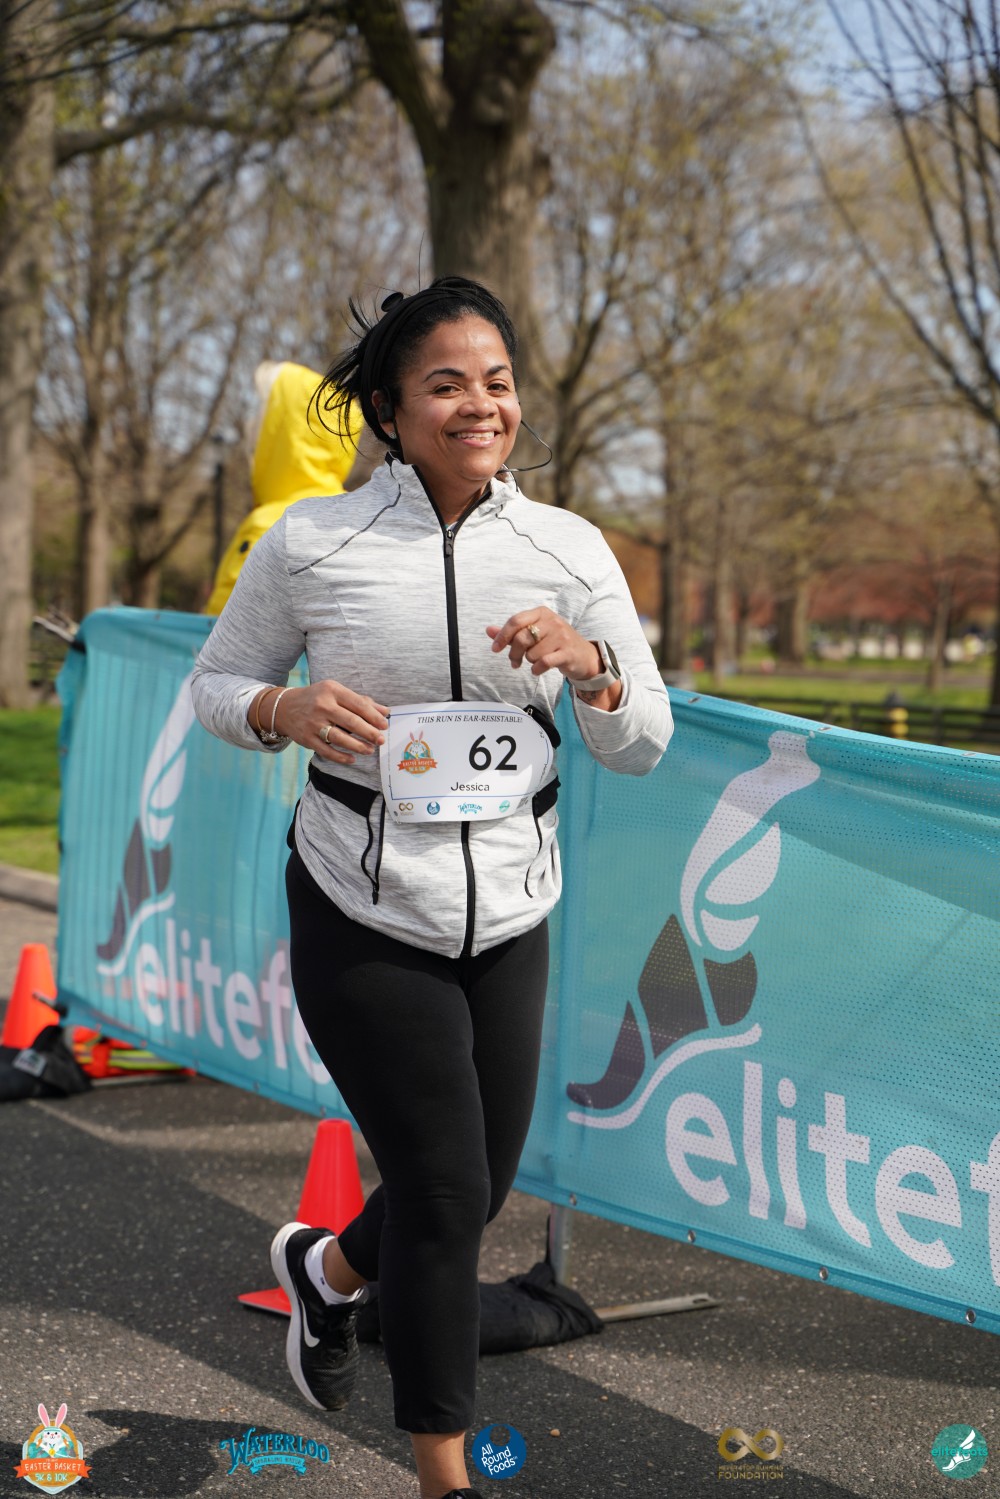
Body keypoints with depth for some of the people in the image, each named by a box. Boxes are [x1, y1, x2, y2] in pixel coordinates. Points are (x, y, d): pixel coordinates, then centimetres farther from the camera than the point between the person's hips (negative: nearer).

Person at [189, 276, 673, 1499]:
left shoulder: (570, 551, -2)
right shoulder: (312, 542, -9)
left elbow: (642, 746, 2)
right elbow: (214, 683, 3)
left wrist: (588, 665, -19)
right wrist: (288, 711, -19)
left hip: (510, 916, 4)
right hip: (363, 918, -4)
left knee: (475, 1189, 15)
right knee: (446, 1191, -1)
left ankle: (325, 1269, 51)